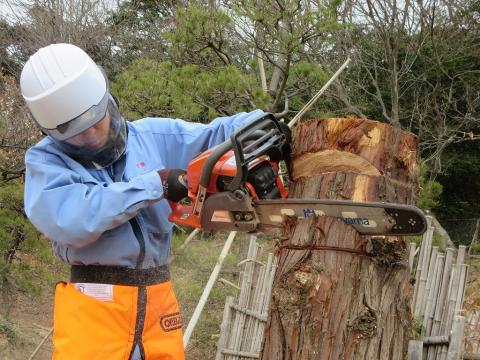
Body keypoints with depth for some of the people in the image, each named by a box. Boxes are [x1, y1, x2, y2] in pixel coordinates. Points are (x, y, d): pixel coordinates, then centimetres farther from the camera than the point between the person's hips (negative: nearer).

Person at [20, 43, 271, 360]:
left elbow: (222, 132, 12)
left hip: (159, 300, 3)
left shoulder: (154, 136, 6)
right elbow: (68, 219, -21)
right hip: (92, 307, -3)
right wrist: (155, 184, -17)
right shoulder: (45, 159, -3)